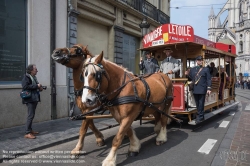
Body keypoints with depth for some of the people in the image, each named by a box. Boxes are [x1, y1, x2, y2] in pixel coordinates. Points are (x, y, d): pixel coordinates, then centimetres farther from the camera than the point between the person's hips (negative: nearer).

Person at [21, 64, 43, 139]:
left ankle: (30, 130, 25)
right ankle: (27, 133, -6)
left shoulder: (34, 77, 16)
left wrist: (40, 87, 7)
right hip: (30, 99, -9)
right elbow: (25, 86, -24)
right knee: (30, 115, -10)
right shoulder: (26, 77, -10)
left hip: (34, 99, 9)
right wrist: (36, 86, -21)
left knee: (31, 115, 15)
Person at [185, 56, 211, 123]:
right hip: (195, 89, 4)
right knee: (197, 104, 12)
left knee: (201, 104, -1)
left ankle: (200, 117, 6)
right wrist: (188, 74, -2)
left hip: (202, 89, -4)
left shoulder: (206, 69, 2)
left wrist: (208, 88, -11)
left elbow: (208, 80, -2)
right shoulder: (192, 69, 12)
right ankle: (200, 117, 24)